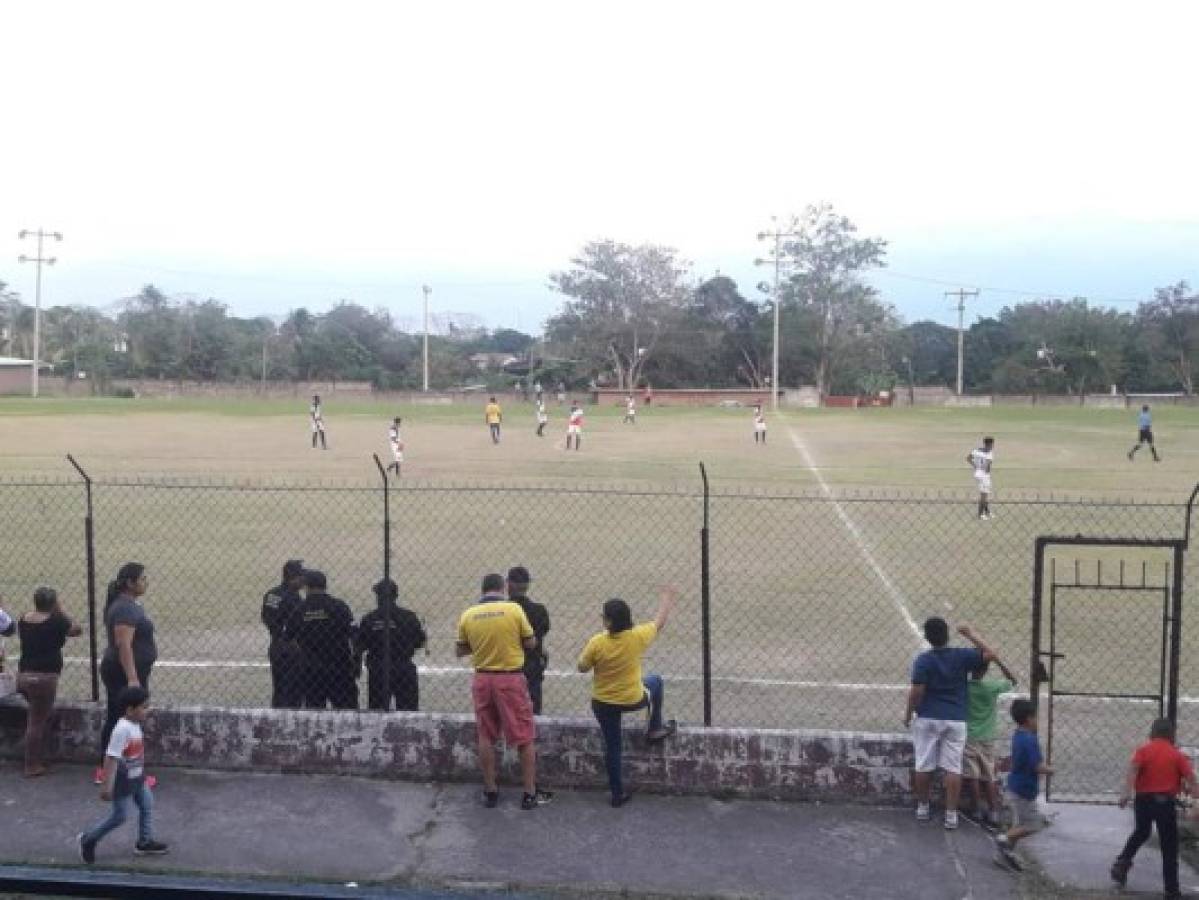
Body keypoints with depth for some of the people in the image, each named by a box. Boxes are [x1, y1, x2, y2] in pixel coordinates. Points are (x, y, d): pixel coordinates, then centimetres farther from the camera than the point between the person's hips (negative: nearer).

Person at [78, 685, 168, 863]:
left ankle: (144, 842, 25)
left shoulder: (135, 725, 0)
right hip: (123, 781, -9)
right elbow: (111, 757, -27)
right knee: (119, 816, 4)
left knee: (147, 805, 13)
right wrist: (106, 786, -26)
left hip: (137, 778, 9)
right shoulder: (122, 729, -28)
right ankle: (88, 839, 22)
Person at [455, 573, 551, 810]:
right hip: (511, 678, -3)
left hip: (482, 679, 3)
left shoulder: (468, 615, -1)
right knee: (524, 738, 6)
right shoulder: (514, 609, -10)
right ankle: (530, 793, 11)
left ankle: (490, 792, 18)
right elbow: (531, 643, -2)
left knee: (486, 737, 13)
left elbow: (460, 651, 9)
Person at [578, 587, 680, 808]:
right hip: (633, 700, 0)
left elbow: (582, 667, -8)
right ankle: (655, 729, 36)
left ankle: (618, 793, 24)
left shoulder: (597, 643, -22)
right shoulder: (638, 636, -18)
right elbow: (660, 623, 0)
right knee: (655, 681, 30)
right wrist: (667, 600, 16)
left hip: (603, 703, 0)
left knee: (612, 746, 17)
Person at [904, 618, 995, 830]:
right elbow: (990, 654, 4)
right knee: (953, 768, 4)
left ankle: (922, 808, 23)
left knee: (924, 766, 10)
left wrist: (908, 715, 0)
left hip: (927, 719, -1)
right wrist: (971, 635, 10)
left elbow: (916, 692, -13)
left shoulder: (923, 661, -10)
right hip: (955, 720, 1)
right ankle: (951, 814, 4)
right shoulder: (961, 656, -5)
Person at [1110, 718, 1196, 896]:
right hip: (1165, 801, -2)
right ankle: (1171, 888, 6)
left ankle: (1122, 863, 16)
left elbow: (1133, 768, -16)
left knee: (1141, 832, 27)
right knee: (1169, 845, 5)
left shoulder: (1143, 750, 1)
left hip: (1143, 799, 2)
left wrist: (1128, 792, -23)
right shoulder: (1177, 754, 1)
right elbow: (1190, 777, -10)